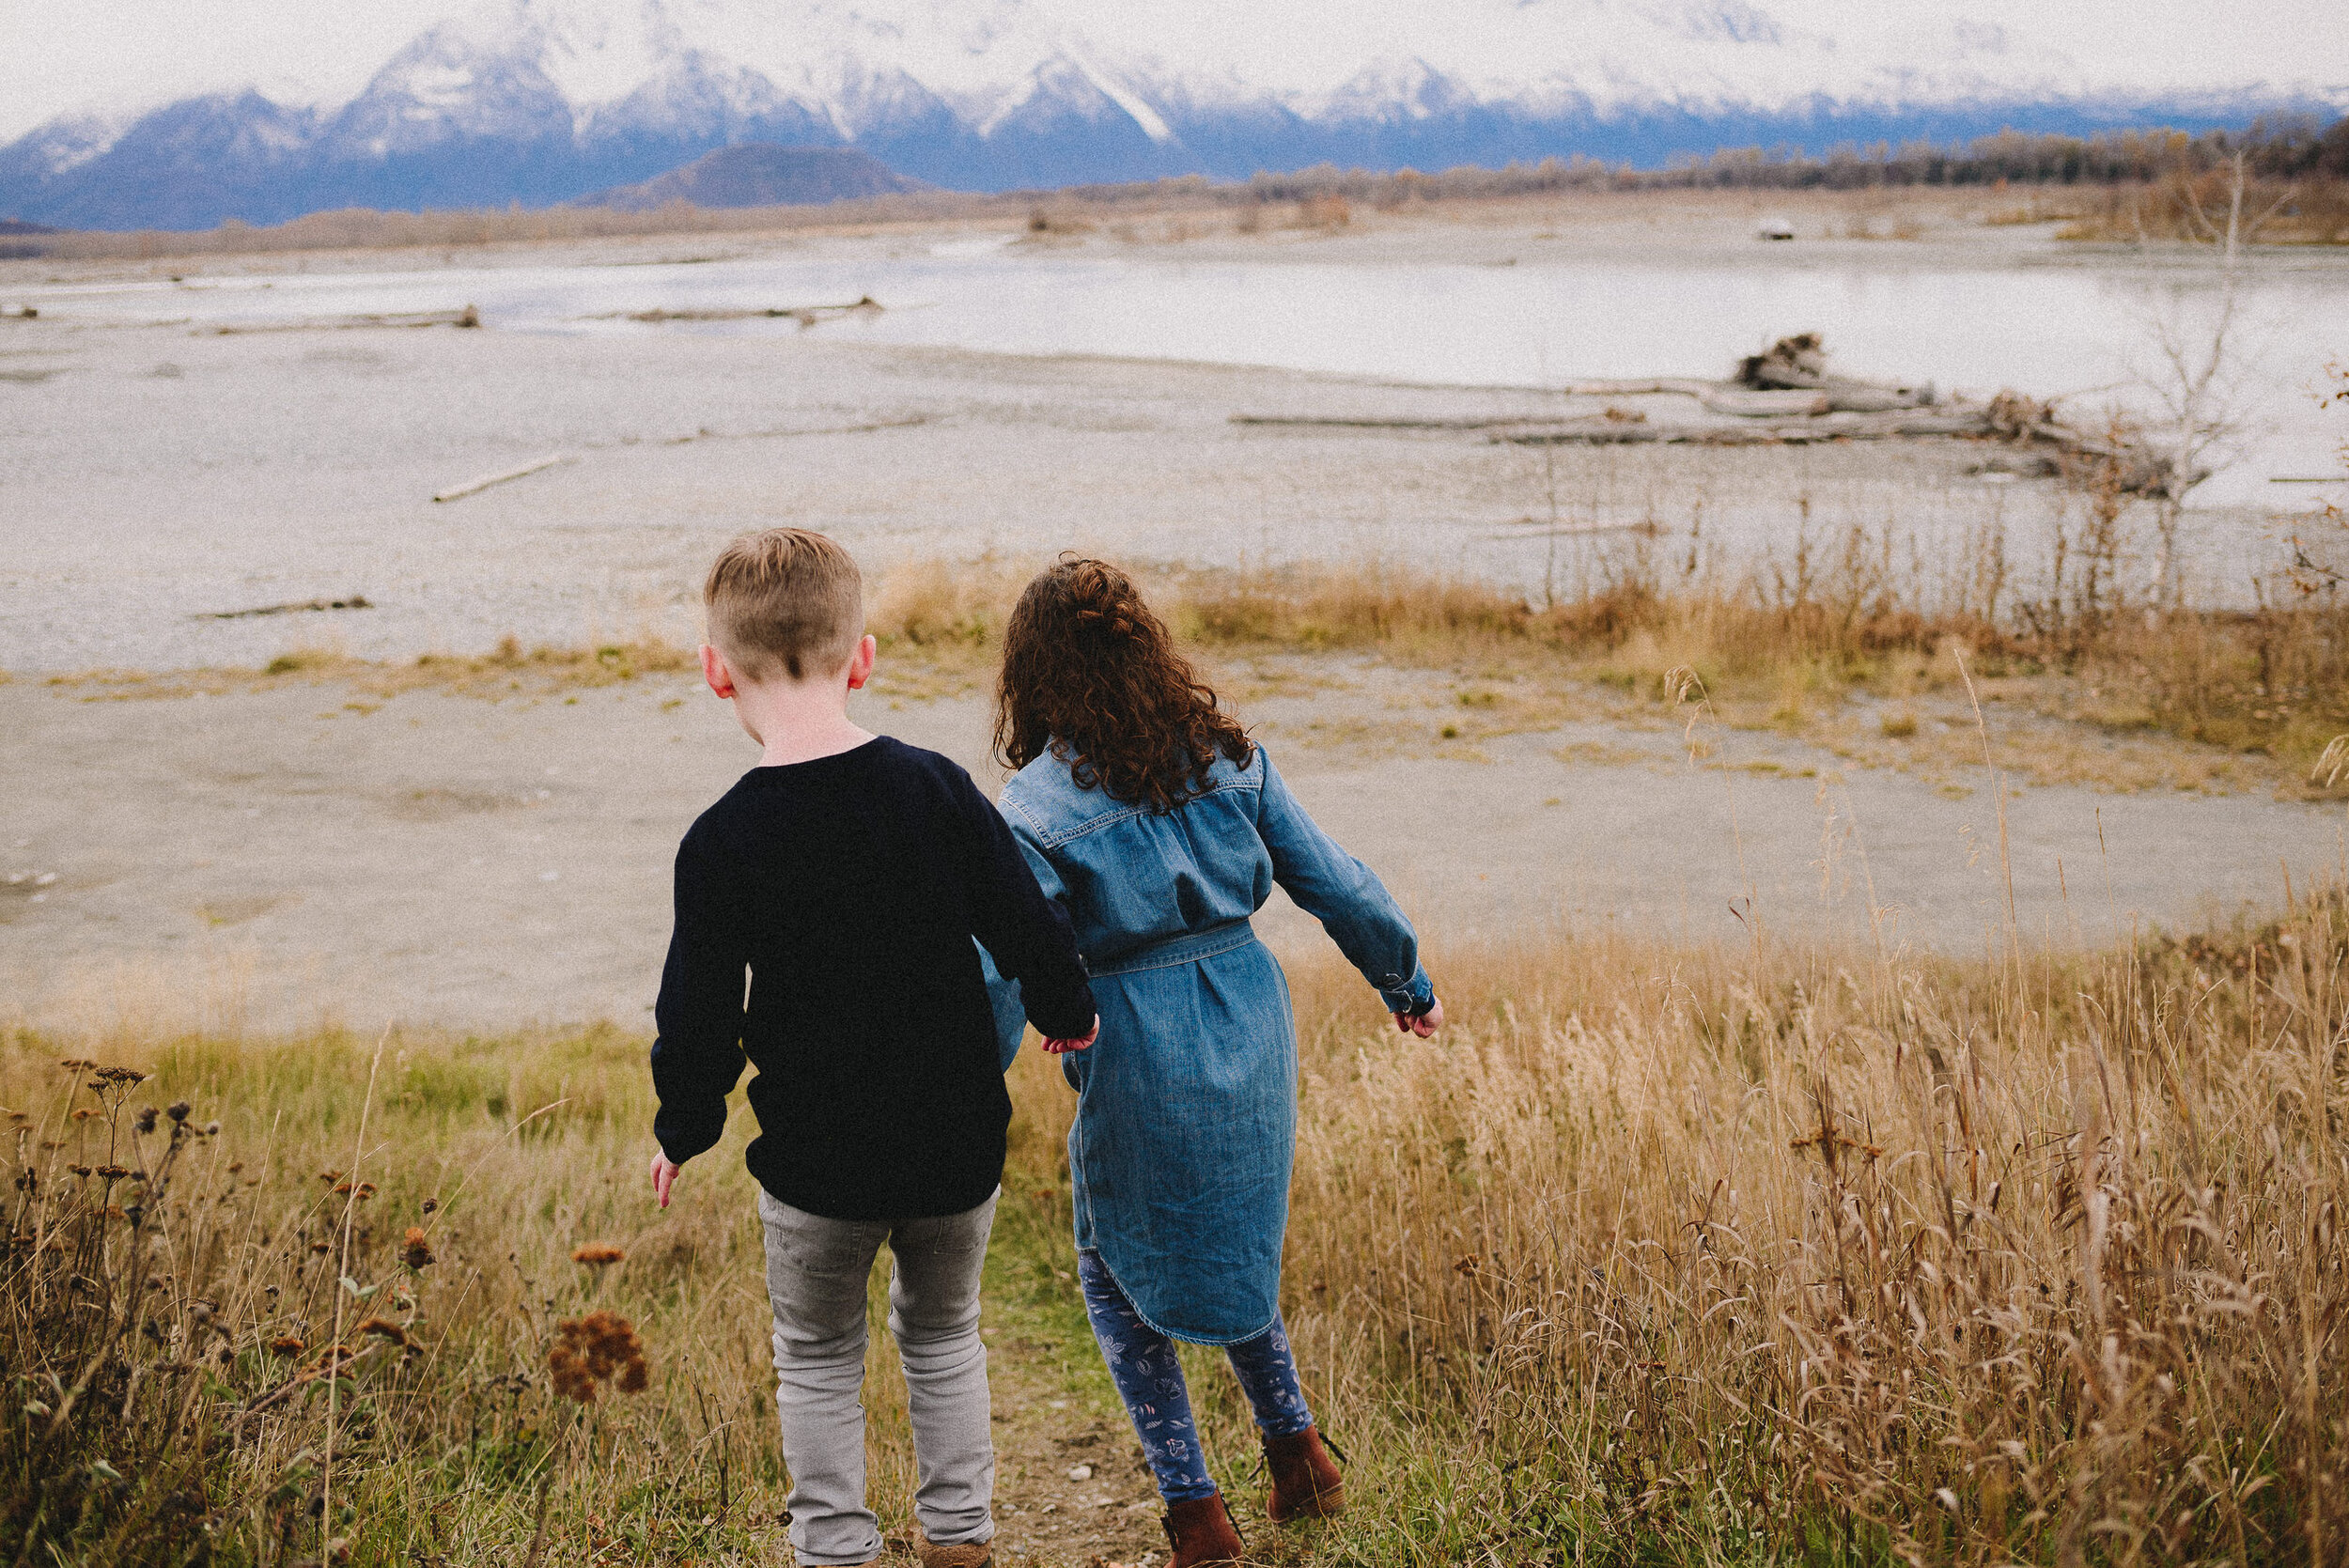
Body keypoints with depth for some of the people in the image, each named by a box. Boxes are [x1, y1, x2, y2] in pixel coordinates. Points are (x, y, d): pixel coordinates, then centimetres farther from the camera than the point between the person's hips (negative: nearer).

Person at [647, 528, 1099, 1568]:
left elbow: (700, 1020, -9)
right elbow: (1030, 931, -3)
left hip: (815, 1167, -2)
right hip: (958, 1149, 3)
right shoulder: (935, 789, -10)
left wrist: (681, 1133, 9)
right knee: (943, 1336, 25)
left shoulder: (722, 843, -15)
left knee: (816, 1360, 19)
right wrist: (1066, 1012, 18)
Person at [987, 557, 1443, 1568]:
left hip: (1139, 1057, -5)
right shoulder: (1227, 755, -1)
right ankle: (1297, 1451, 32)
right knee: (1231, 1245, 28)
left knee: (1119, 1273, 16)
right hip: (1251, 1027, 5)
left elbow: (1008, 971, -16)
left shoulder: (1036, 806, -13)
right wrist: (1406, 982, 19)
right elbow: (1333, 883, 5)